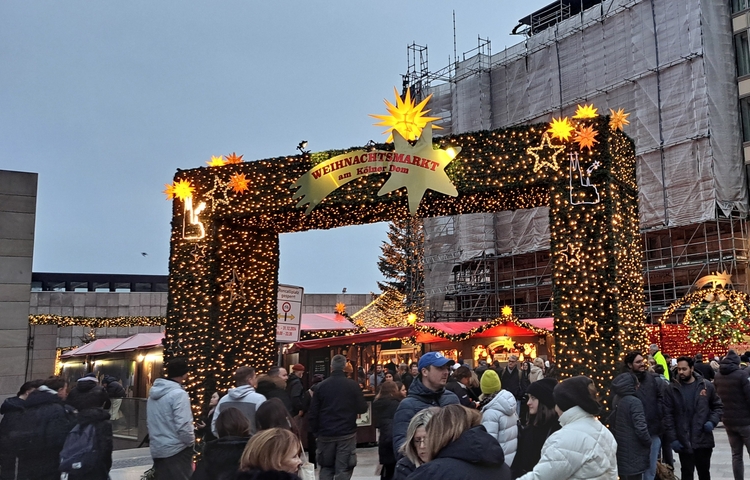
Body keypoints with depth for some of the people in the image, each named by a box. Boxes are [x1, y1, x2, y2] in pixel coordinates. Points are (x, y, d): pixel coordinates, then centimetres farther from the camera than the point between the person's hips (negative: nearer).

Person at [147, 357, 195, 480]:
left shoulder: (154, 392, 8)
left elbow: (149, 421, 16)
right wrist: (191, 442, -7)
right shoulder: (179, 394, -18)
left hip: (157, 449, 8)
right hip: (176, 450, -8)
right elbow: (183, 426, -23)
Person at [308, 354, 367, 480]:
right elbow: (362, 408, -3)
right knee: (343, 469, 3)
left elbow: (313, 413, -1)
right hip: (347, 434, -2)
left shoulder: (321, 385, -2)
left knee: (326, 468, 16)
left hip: (326, 434, 2)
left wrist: (316, 431, 11)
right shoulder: (353, 385, -8)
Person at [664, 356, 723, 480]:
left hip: (704, 439, 1)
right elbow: (668, 415, -3)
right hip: (683, 441, -1)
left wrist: (712, 421, -9)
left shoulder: (706, 385, 0)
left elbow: (718, 406, 10)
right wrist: (672, 438, -8)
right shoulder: (672, 389, -3)